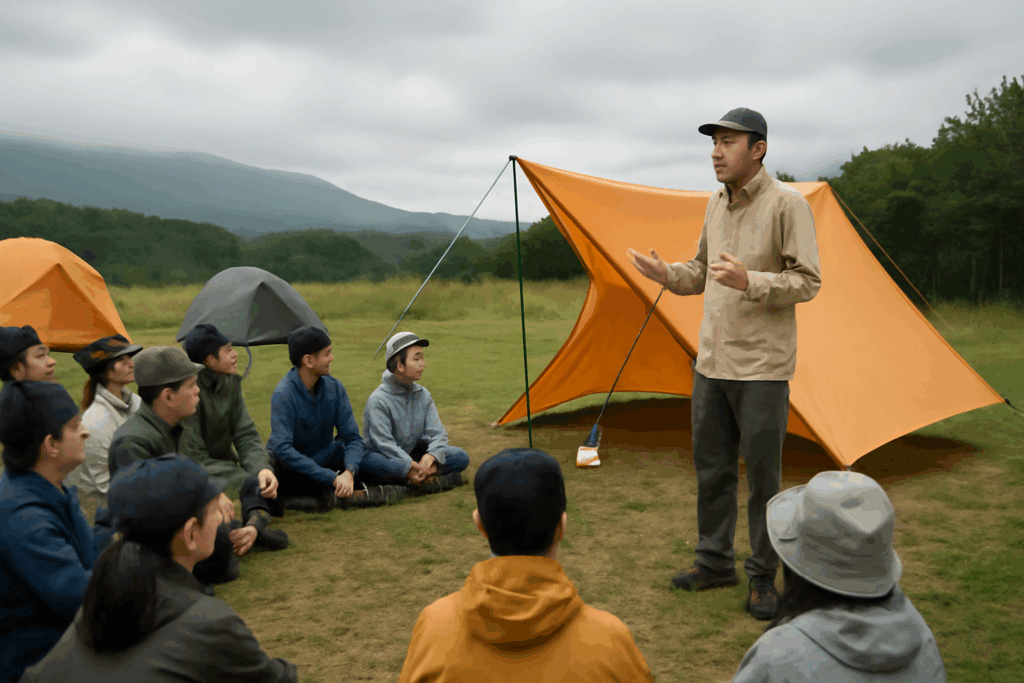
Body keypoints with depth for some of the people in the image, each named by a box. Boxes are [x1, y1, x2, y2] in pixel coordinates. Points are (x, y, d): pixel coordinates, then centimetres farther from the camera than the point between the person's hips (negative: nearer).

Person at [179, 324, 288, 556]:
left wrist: (262, 469, -23)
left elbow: (246, 436, 0)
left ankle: (255, 523, -44)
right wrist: (249, 482, -26)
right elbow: (193, 458, -21)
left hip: (222, 464, 6)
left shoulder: (230, 382, 2)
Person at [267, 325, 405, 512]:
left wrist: (349, 472, -27)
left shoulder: (334, 388, -4)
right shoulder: (283, 394, -20)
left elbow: (353, 438, -5)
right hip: (292, 470, -6)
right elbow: (282, 449, -29)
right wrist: (333, 478, -33)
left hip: (325, 460, 6)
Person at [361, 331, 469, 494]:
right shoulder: (378, 400, -13)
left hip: (414, 457, 5)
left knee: (461, 457, -13)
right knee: (369, 462, -41)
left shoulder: (423, 395, 5)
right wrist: (409, 466, -37)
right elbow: (383, 443, -23)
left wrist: (433, 455, -26)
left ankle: (419, 478, -27)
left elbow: (438, 433, -3)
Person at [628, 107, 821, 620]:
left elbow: (807, 282, -14)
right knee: (710, 470, 14)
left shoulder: (787, 204, -11)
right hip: (712, 362, 7)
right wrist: (665, 274, 1)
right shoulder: (716, 204, 10)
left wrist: (751, 282, -28)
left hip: (762, 367, -7)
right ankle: (714, 562, 29)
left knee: (762, 477, 3)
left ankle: (763, 577, 19)